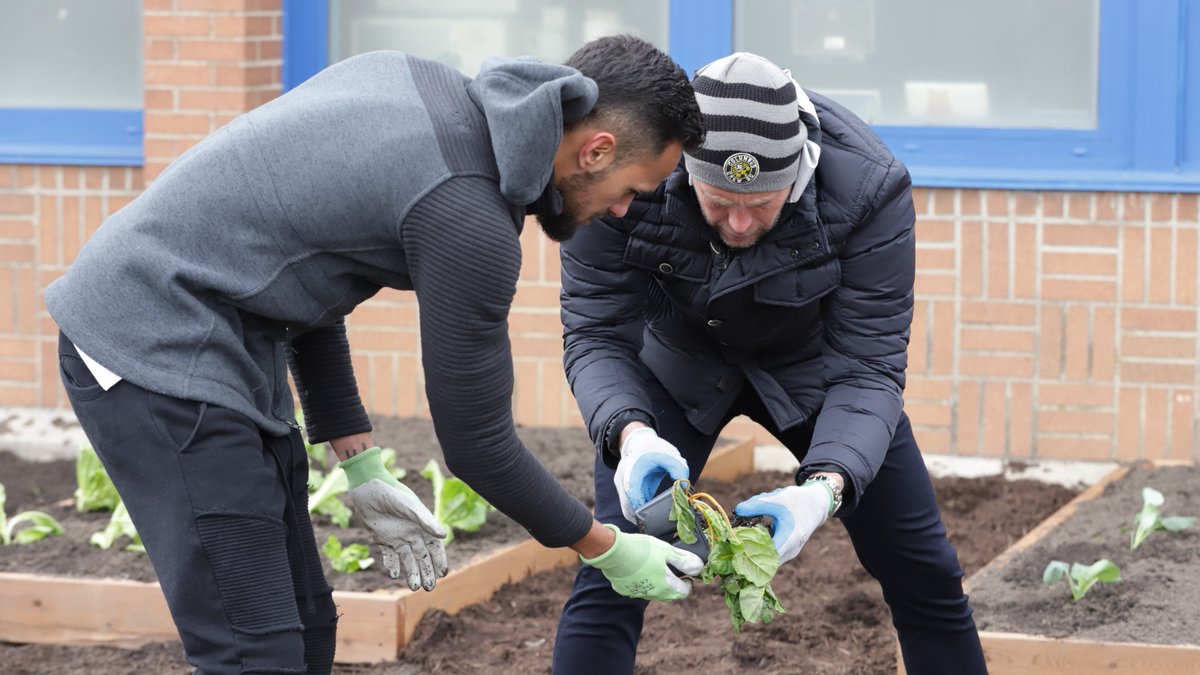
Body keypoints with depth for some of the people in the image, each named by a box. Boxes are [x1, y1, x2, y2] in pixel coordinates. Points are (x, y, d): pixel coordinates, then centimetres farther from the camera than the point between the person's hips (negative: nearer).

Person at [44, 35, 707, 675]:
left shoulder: (417, 82, 6)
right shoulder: (469, 219, -20)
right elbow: (476, 443, -10)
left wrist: (361, 468, 19)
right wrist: (607, 550, 5)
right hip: (162, 355, -10)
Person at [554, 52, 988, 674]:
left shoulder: (869, 188, -34)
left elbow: (867, 367, -31)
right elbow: (596, 337, -28)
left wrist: (824, 488, -49)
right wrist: (631, 435, -49)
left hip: (811, 366, 1)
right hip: (678, 364, -1)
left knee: (924, 573, 1)